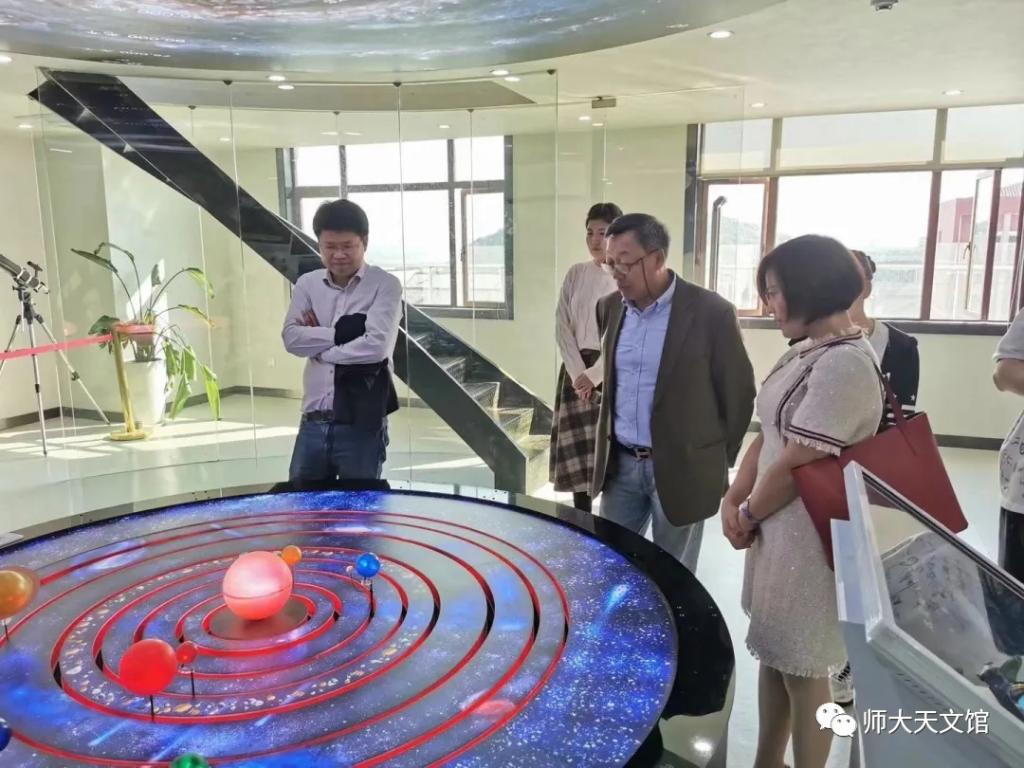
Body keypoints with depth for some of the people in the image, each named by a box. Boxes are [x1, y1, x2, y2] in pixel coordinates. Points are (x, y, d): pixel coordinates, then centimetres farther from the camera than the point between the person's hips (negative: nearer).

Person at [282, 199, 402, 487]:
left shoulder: (385, 285, -5)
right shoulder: (307, 284, 9)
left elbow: (376, 345, -18)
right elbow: (291, 338, -3)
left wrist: (320, 349, -6)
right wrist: (343, 332, -13)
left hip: (361, 425, -4)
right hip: (313, 423, 4)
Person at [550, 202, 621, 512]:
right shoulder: (576, 273, 5)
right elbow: (562, 325, 2)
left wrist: (595, 374, -13)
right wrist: (578, 371, -8)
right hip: (576, 368, 4)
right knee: (576, 447, 8)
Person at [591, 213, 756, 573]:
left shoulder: (711, 312, -13)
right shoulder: (610, 308, 4)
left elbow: (739, 393, -6)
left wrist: (718, 461, 0)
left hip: (681, 469, -5)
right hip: (621, 464, 5)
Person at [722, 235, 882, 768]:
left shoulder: (844, 365, -23)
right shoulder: (806, 353, 8)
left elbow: (796, 465, -22)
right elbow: (769, 436, 11)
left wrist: (748, 515, -6)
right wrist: (733, 500, 0)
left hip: (809, 540, -9)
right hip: (778, 530, 10)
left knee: (802, 672, 7)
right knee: (773, 656, 21)